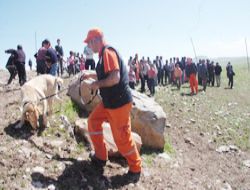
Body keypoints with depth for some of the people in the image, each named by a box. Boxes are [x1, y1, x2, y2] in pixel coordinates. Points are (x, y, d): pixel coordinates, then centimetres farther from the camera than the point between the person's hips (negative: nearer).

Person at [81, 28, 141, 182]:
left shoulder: (108, 52, -18)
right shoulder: (104, 53, 13)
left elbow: (115, 78, -28)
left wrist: (97, 84, -15)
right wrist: (91, 75, 27)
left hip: (119, 101, -10)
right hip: (109, 101, 10)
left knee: (122, 137, -1)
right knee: (93, 121, 15)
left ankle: (135, 169, 18)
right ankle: (101, 157, 26)